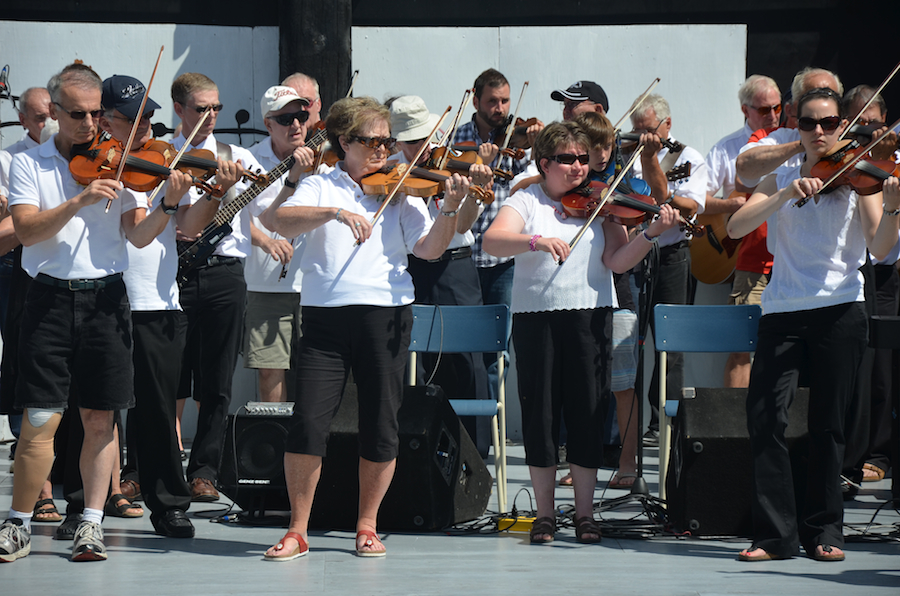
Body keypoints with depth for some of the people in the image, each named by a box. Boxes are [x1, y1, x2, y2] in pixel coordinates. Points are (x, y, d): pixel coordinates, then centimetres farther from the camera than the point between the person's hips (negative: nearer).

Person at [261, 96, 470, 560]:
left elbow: (429, 249, 0)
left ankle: (367, 526, 19)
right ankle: (297, 531, 3)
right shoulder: (320, 188, 7)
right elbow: (281, 221, -12)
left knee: (381, 426, 4)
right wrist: (335, 212, -26)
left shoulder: (399, 194, 10)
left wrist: (450, 209, -17)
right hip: (326, 314, -1)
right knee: (307, 422, -8)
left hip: (385, 313, 1)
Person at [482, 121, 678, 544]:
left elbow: (618, 262, -4)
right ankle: (545, 513, 11)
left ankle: (585, 513, 9)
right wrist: (536, 241, -31)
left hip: (589, 314, 1)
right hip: (535, 315, -1)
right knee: (540, 410, 2)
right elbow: (492, 241, -14)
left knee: (587, 410, 0)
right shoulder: (526, 202, 3)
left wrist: (650, 235, -20)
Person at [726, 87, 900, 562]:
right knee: (765, 417, -9)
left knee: (827, 423, 0)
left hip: (839, 311, -2)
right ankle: (776, 534, -4)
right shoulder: (780, 181, 13)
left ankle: (823, 530, 11)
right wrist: (787, 194, -15)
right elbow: (736, 227, -3)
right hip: (783, 310, 2)